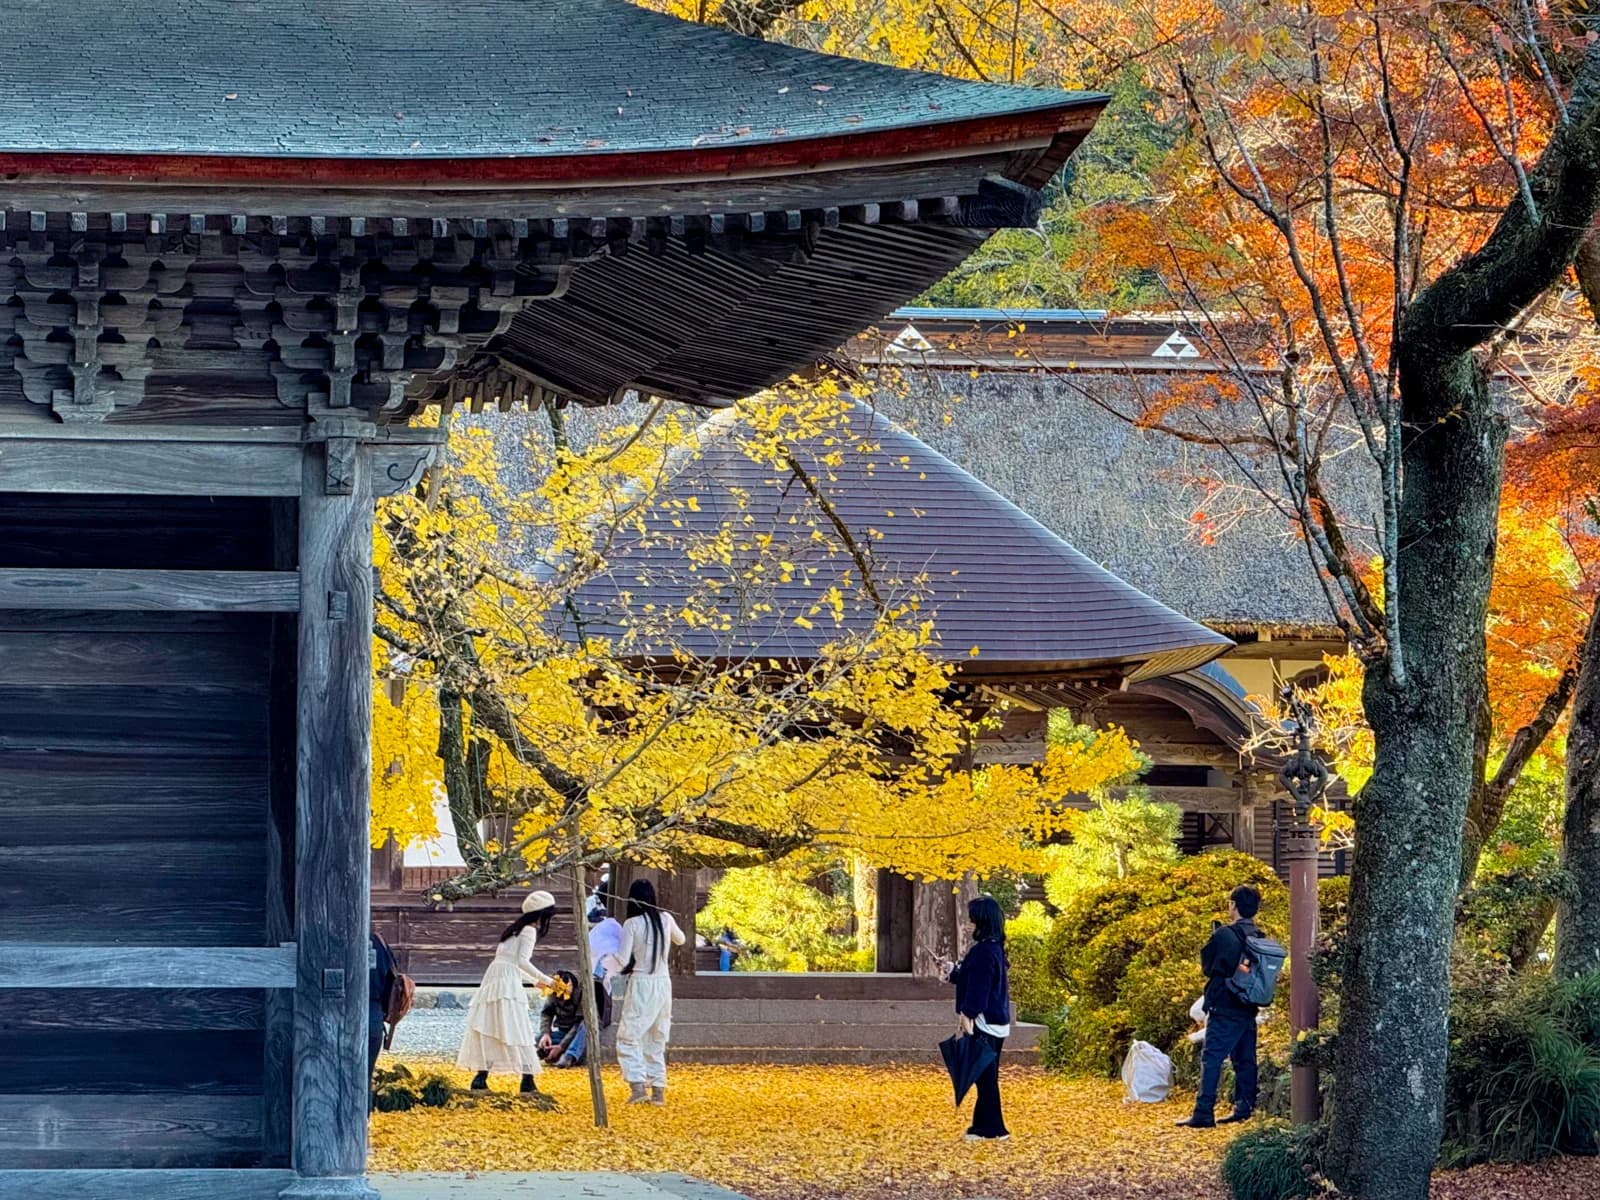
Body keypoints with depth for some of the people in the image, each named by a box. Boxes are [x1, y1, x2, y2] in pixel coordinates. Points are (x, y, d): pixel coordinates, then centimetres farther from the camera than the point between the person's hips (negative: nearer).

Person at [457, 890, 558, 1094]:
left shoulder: (516, 929, 23)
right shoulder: (529, 931, -4)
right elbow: (522, 961, -14)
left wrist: (536, 981, 31)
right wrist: (545, 980, -10)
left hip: (493, 978, 9)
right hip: (507, 981, -9)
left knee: (490, 1031, 8)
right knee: (518, 1031, -8)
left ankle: (481, 1077, 4)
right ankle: (527, 1080, -10)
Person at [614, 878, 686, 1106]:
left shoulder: (632, 924, -11)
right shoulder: (666, 919, 3)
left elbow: (623, 960, -10)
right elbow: (680, 940, 24)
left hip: (641, 984, -5)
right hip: (663, 983, 5)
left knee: (629, 1038, -1)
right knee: (656, 1040, 15)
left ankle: (638, 1086, -16)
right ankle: (658, 1089, 13)